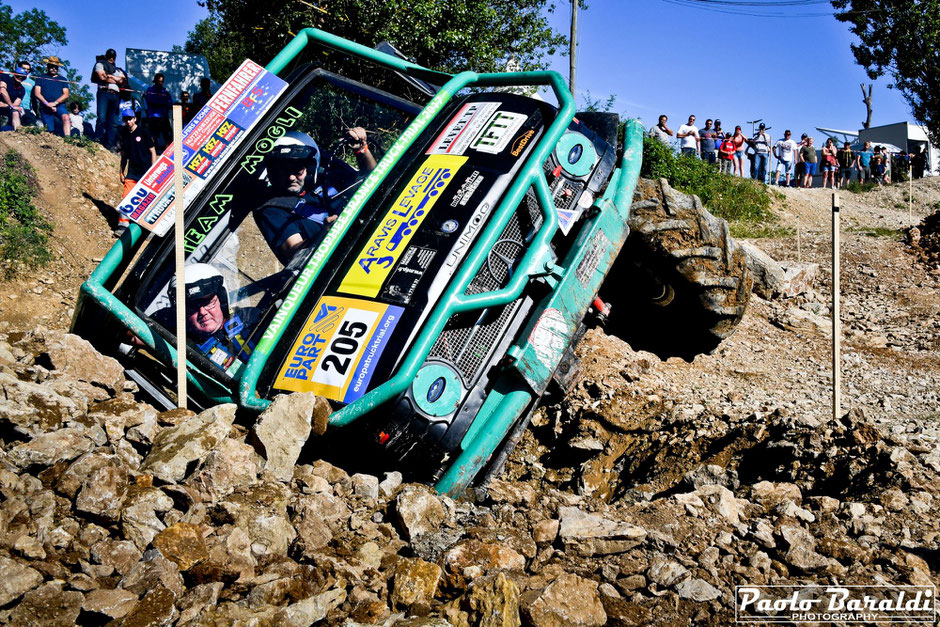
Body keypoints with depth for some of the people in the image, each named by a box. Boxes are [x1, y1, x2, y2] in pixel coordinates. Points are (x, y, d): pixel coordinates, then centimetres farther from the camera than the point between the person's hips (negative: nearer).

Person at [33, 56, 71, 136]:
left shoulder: (62, 80, 18)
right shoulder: (41, 78, 16)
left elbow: (66, 94, 6)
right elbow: (37, 93, 6)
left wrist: (55, 103, -10)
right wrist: (47, 104, -10)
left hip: (59, 106, -1)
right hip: (45, 108, 1)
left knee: (65, 117, -32)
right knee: (50, 132, -6)